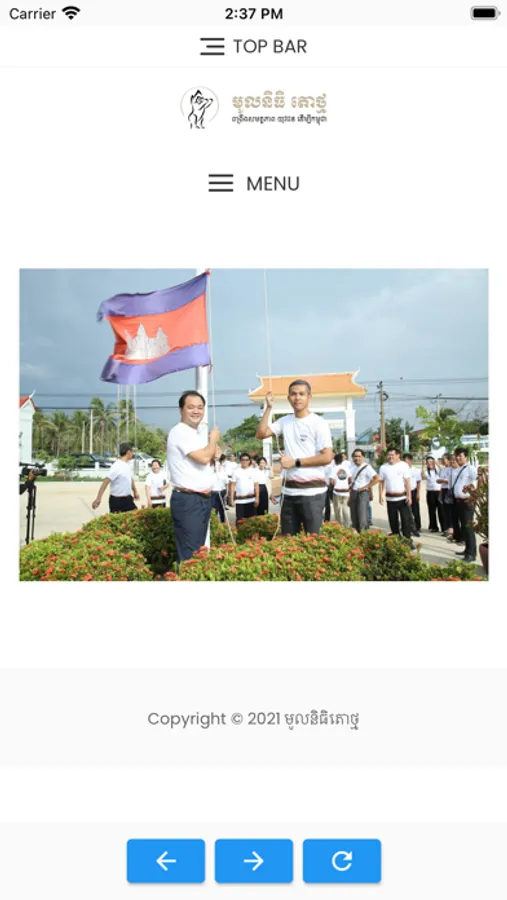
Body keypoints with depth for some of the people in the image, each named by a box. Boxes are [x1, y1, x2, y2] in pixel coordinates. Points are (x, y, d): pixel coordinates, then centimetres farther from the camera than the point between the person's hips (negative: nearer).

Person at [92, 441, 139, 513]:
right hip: (116, 500, -8)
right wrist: (98, 498, -28)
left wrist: (135, 491, 29)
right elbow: (106, 482, -24)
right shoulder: (116, 466, -20)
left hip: (128, 499, 8)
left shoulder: (128, 464, 5)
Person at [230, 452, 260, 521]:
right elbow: (233, 485, 4)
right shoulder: (236, 471, 4)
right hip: (239, 500, 0)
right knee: (239, 519, 1)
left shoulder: (253, 471, 4)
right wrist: (231, 498, -1)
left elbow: (256, 485, 3)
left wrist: (257, 497, -4)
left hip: (251, 499, 0)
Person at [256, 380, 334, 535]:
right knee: (288, 538, 13)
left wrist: (295, 462, -11)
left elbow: (327, 457, -13)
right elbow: (261, 434, 3)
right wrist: (268, 408, -1)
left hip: (312, 490, -5)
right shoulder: (285, 421, 9)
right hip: (289, 490, 6)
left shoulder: (318, 423, -8)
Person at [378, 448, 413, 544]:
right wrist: (380, 495, 1)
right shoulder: (383, 467, 5)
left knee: (406, 519, -5)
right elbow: (381, 482, 8)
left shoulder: (404, 466, -3)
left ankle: (408, 540, 3)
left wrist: (409, 496, -11)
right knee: (393, 520, 10)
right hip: (390, 499, 3)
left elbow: (407, 481, -5)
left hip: (402, 498, -3)